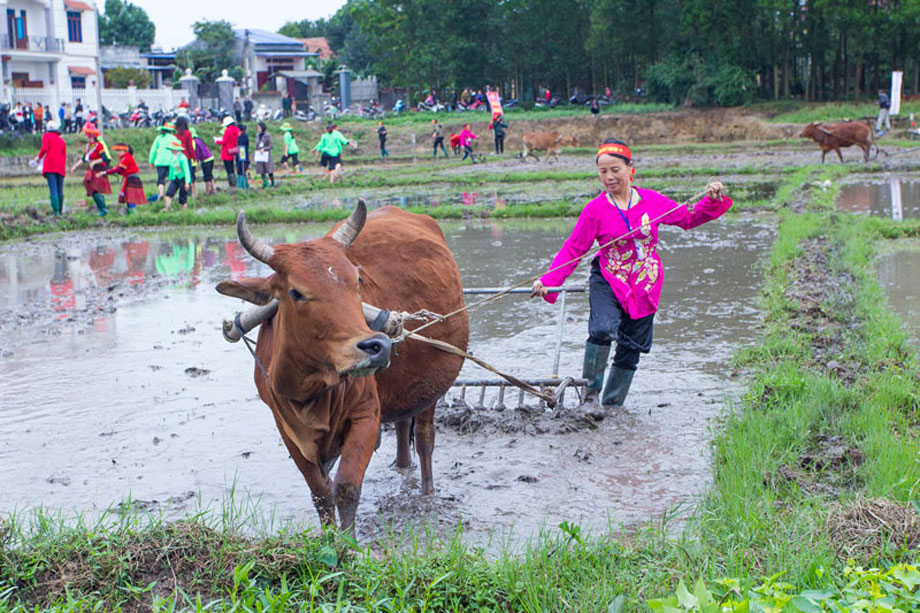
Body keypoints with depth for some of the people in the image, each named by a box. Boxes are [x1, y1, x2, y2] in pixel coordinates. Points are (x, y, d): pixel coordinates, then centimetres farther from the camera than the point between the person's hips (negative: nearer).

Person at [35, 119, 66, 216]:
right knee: (60, 190, 8)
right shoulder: (62, 140, 19)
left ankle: (56, 210, -22)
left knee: (53, 189, -11)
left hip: (50, 166, -4)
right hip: (60, 167, 4)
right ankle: (60, 211, 13)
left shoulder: (46, 136, 6)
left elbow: (44, 148, -9)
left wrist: (39, 157, 7)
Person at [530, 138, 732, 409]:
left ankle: (611, 405, 24)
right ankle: (591, 389, -9)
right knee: (603, 329, -30)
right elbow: (572, 250, -6)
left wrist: (712, 201, -3)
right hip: (607, 283, -3)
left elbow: (688, 218, 14)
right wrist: (547, 282, -16)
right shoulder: (596, 209, -7)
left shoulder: (652, 200, -1)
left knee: (630, 351, 7)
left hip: (644, 288, 3)